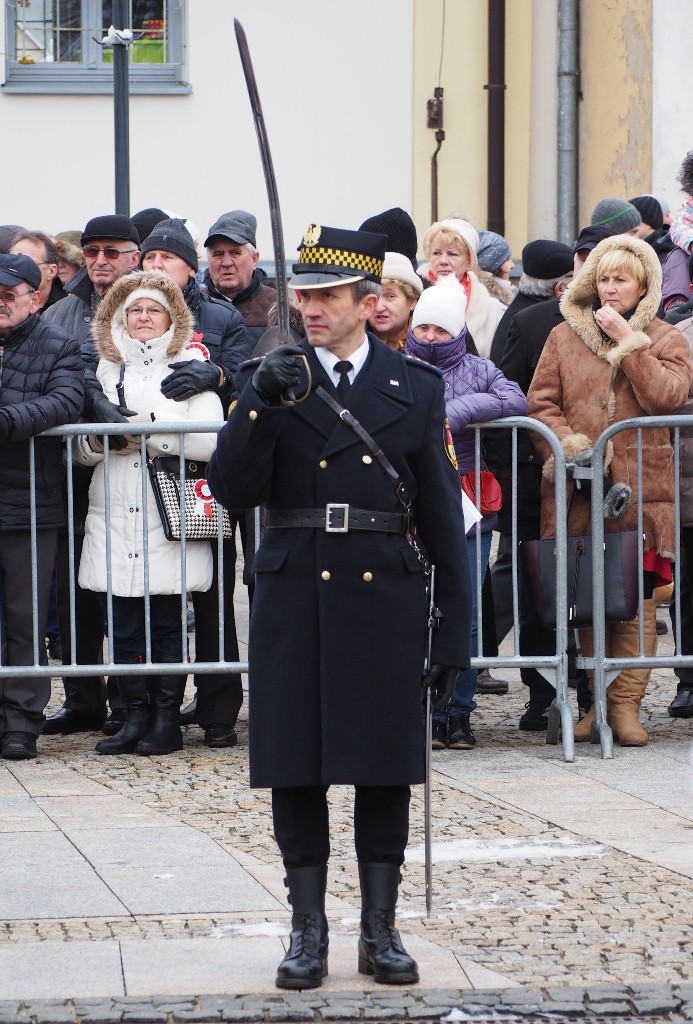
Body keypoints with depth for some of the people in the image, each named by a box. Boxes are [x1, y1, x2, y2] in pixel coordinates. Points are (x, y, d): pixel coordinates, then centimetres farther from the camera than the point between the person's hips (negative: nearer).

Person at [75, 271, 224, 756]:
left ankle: (167, 719, 5)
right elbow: (83, 447, 15)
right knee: (123, 623, 1)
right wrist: (98, 438, -7)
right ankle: (135, 717, 9)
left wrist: (148, 430, -13)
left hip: (170, 516, -3)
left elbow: (208, 440, -8)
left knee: (167, 621, -3)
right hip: (115, 513, 4)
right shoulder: (107, 369, 17)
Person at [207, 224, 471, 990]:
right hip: (295, 598, 0)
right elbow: (233, 489, -4)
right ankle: (307, 932, 11)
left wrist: (455, 632, 3)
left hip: (385, 596, 0)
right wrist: (262, 404, -17)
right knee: (295, 769, 2)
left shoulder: (415, 387, 6)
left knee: (385, 769, 3)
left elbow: (442, 516, 7)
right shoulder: (269, 381, 6)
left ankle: (380, 931, 12)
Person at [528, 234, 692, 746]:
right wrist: (569, 448, -9)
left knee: (637, 597, -5)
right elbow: (541, 402, 7)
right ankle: (598, 700, 9)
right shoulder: (565, 337, 13)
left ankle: (626, 704, -2)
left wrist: (628, 340, -8)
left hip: (642, 488, -1)